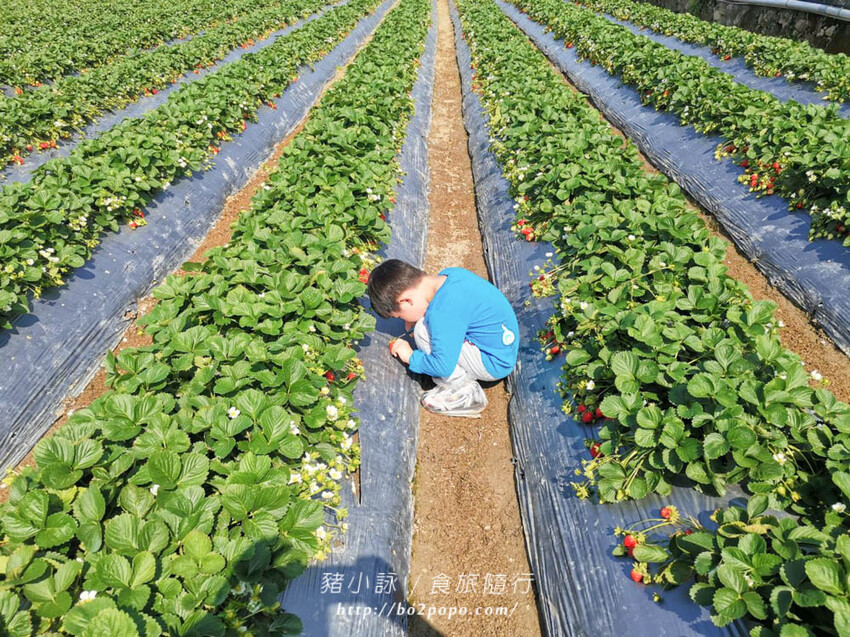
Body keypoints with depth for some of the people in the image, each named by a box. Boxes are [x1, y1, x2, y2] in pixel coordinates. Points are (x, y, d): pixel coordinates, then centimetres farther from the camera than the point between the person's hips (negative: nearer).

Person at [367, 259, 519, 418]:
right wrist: (415, 320, 6)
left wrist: (411, 357, -7)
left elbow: (443, 366, -26)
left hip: (495, 364, -9)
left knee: (424, 331, -17)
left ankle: (464, 393, -6)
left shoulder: (441, 313, -29)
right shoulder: (448, 274, -3)